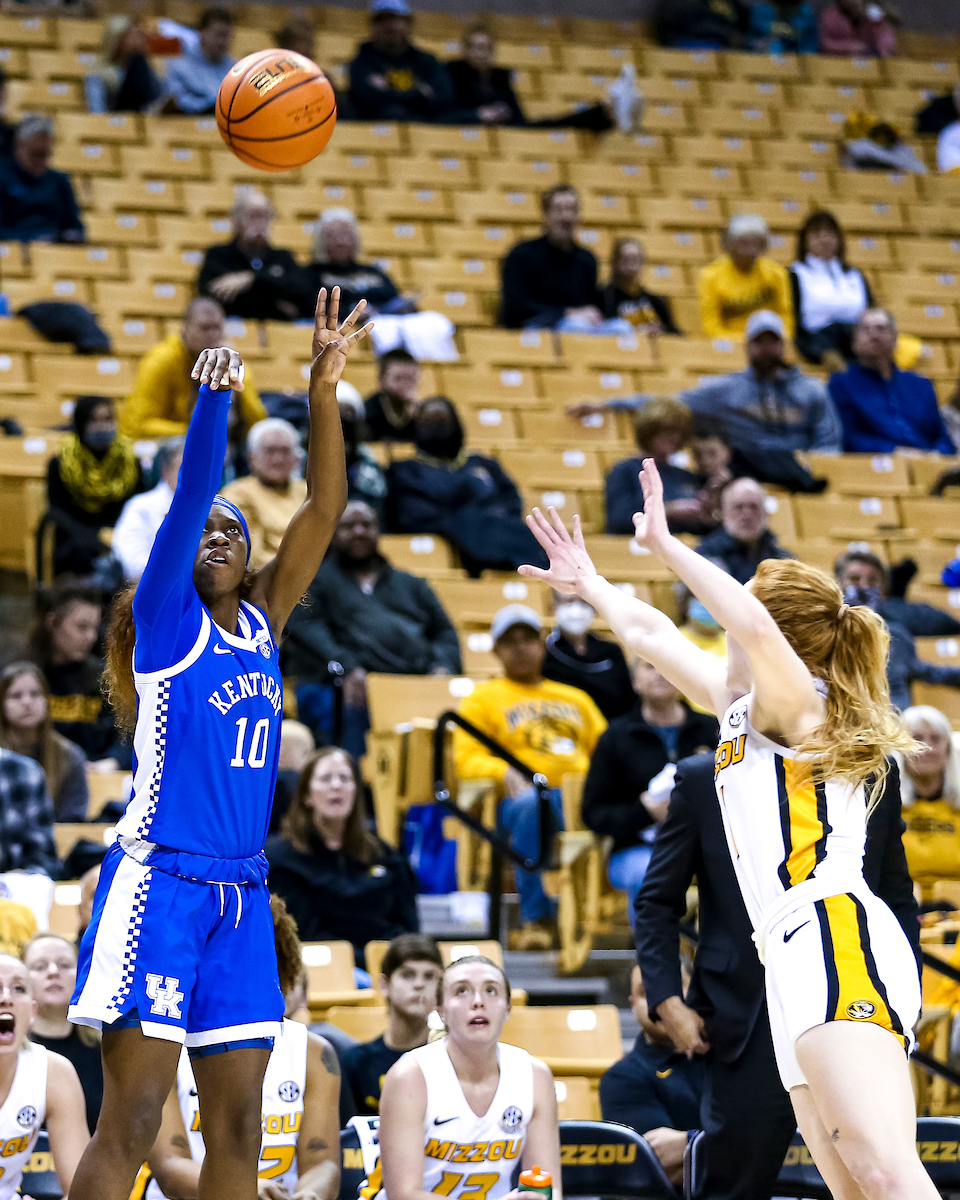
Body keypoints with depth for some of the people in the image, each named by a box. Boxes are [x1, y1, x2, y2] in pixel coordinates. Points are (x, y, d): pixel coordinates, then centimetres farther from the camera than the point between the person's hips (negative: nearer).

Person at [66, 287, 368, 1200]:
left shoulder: (261, 623, 12)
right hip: (157, 881, -6)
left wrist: (323, 387, -3)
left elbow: (324, 509, 6)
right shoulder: (165, 620, -1)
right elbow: (186, 500, -16)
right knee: (130, 1126, -9)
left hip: (241, 894, 6)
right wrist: (212, 400, -28)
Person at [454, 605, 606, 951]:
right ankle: (536, 919, -38)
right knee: (530, 801, -43)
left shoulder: (575, 698, 32)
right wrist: (504, 770, -14)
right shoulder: (483, 698, 21)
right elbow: (466, 759, 8)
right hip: (519, 798, -3)